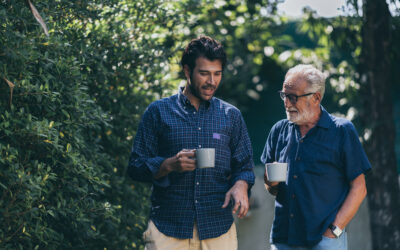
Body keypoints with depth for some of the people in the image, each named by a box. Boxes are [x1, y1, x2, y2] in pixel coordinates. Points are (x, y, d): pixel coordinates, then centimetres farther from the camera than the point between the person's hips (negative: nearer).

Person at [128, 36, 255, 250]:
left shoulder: (231, 116, 12)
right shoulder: (158, 112, 6)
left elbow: (244, 166, 13)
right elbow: (136, 166, 3)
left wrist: (241, 185, -10)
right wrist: (169, 165, -15)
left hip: (218, 229, 2)